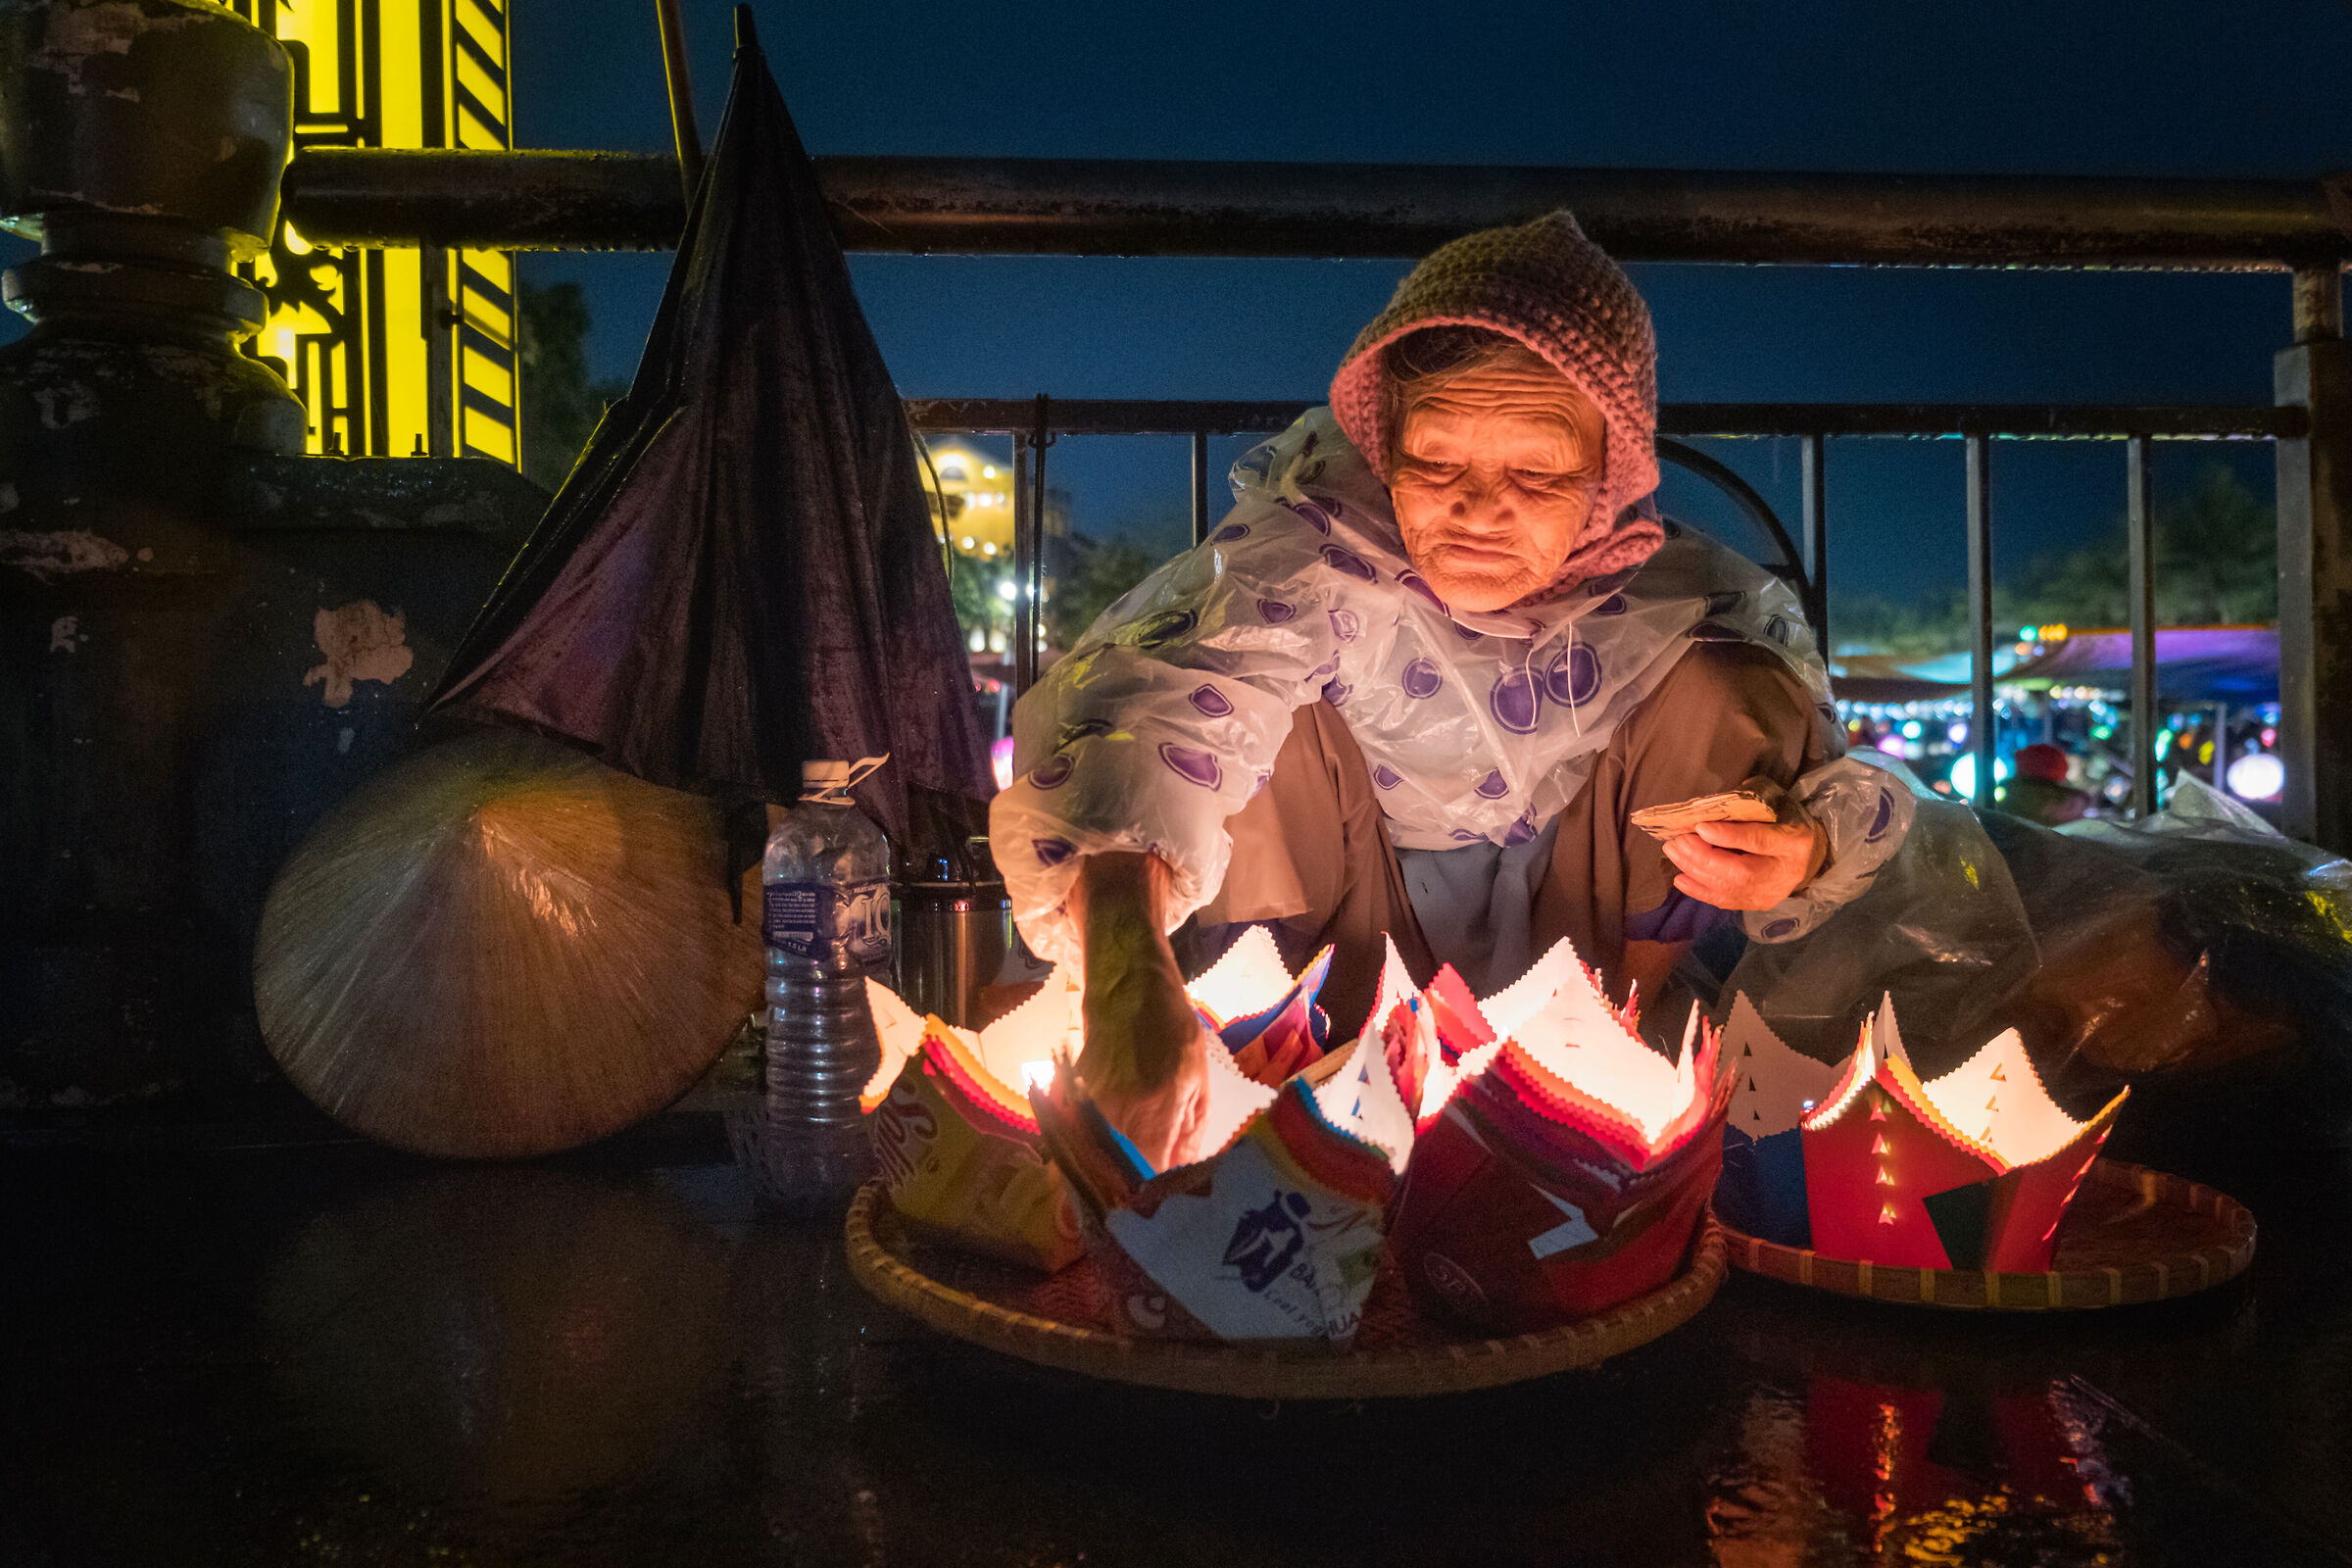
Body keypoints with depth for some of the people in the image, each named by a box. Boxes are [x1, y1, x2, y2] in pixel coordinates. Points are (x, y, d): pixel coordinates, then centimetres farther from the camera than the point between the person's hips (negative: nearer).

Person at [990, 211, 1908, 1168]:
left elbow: (1817, 772, -10)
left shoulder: (1674, 600, -20)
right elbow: (1144, 711, -42)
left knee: (1733, 696, -20)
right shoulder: (1312, 557, -28)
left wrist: (1801, 851, -37)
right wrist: (1129, 974, -60)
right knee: (1244, 692, -28)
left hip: (1575, 937, 2)